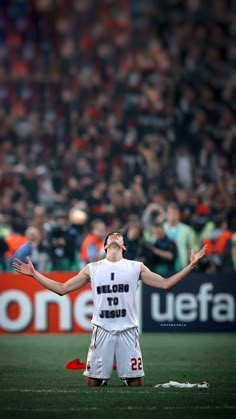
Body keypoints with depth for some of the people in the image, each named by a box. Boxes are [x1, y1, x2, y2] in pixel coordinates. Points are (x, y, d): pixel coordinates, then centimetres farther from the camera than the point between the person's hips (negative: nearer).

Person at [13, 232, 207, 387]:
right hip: (102, 330, 0)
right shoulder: (92, 269, 12)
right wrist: (34, 273, 12)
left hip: (128, 330, 0)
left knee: (136, 380, -1)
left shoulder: (136, 267, 10)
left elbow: (165, 284, 8)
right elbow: (62, 289, 15)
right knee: (93, 380, -2)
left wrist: (191, 266, 1)